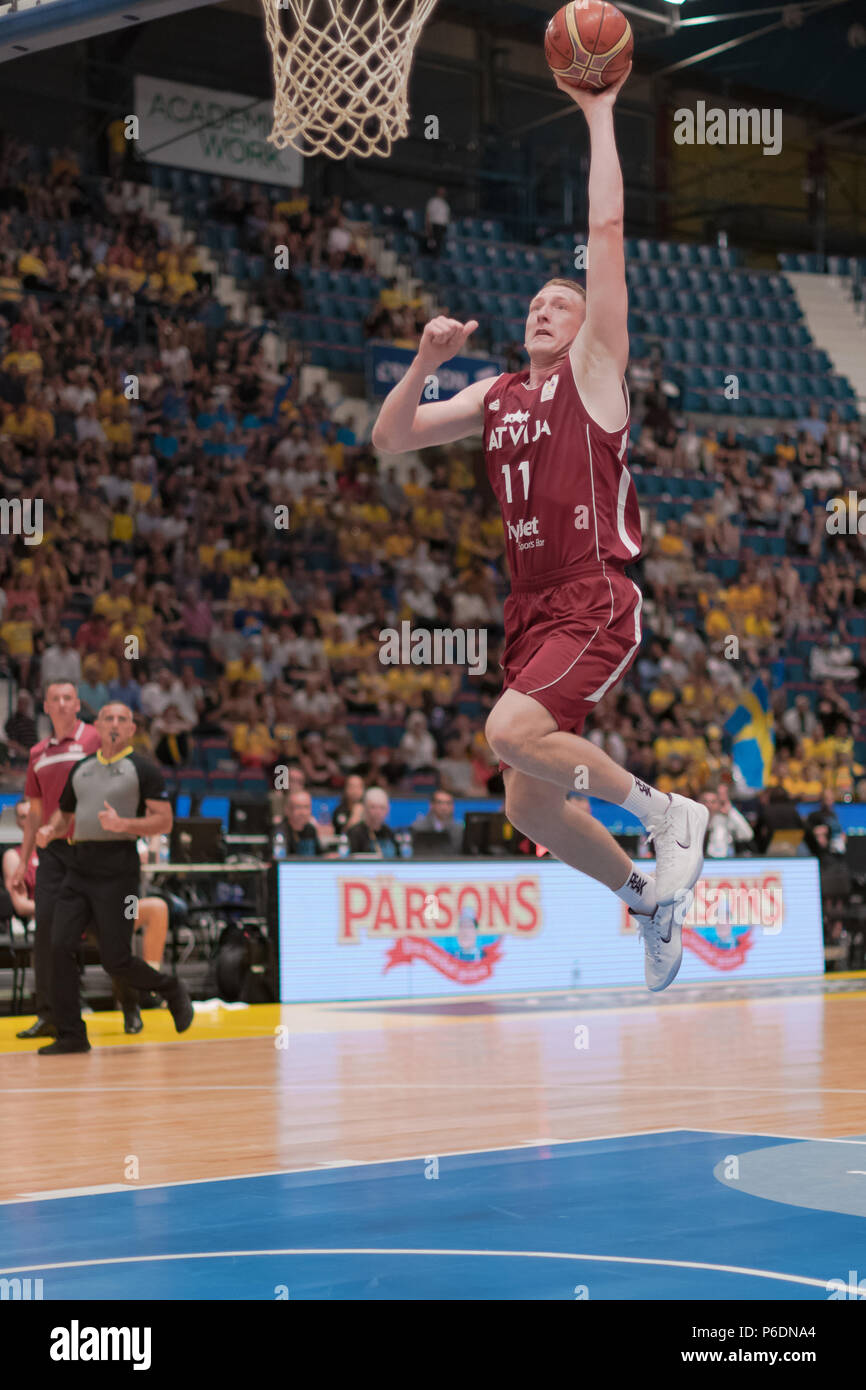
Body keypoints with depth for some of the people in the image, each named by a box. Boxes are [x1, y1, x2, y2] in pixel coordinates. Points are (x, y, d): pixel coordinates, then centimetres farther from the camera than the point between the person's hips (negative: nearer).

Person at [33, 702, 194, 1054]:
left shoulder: (143, 770, 0)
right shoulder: (80, 769, 16)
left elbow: (164, 821, -6)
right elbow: (64, 813, 26)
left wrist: (123, 824, -21)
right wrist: (49, 831, 3)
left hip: (118, 870, -5)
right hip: (79, 869, 5)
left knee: (115, 959, -6)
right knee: (60, 947, -8)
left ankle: (171, 990, 23)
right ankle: (71, 1035, 0)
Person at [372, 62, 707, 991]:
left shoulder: (593, 372, 1)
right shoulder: (493, 395, 18)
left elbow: (607, 233, -7)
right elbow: (389, 439, 17)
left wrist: (600, 119, -5)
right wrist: (425, 363, 2)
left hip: (596, 603, -7)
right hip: (530, 605, 7)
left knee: (510, 732, -28)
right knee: (528, 805, 6)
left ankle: (666, 813, -9)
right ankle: (651, 899, 26)